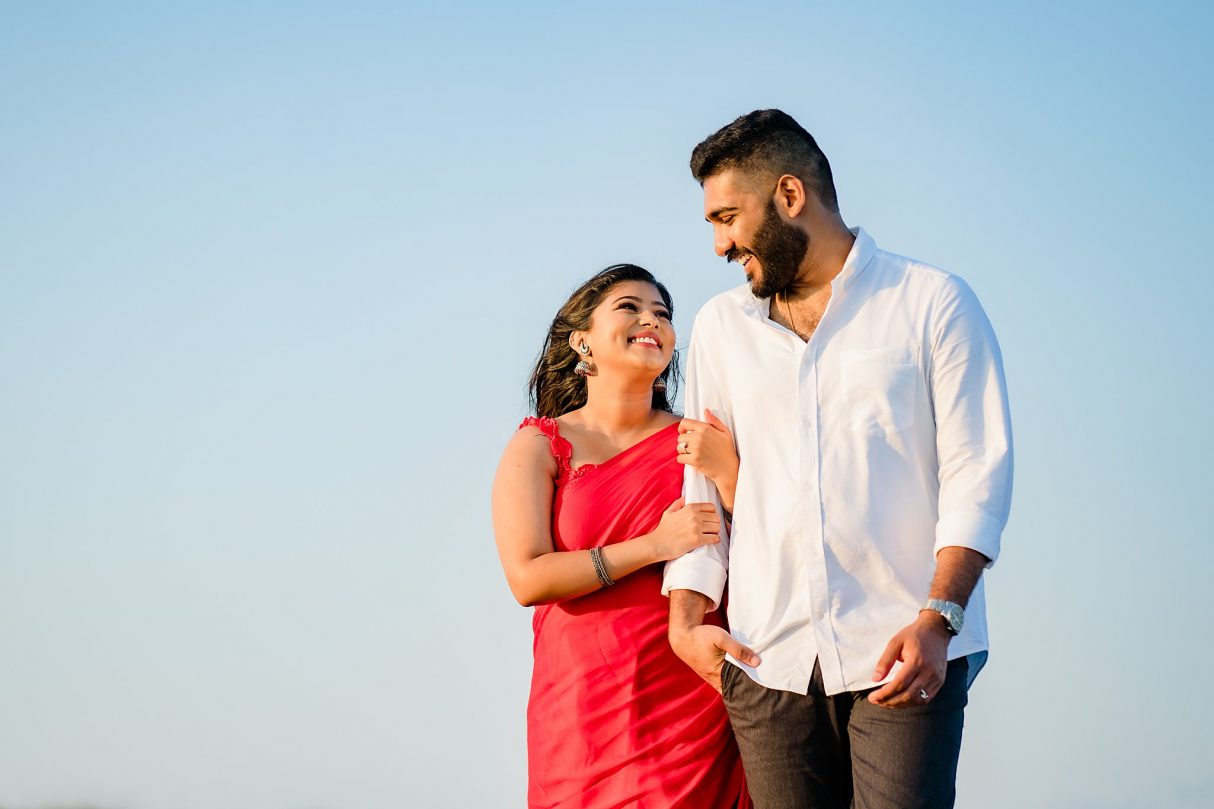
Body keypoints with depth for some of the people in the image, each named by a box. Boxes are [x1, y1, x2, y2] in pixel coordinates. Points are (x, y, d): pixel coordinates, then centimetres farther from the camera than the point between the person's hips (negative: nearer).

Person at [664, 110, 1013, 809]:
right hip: (768, 659, 4)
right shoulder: (721, 326, 18)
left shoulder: (933, 302, 4)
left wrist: (938, 619, -14)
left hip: (902, 653, -4)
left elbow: (977, 470, -2)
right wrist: (686, 620, 3)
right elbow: (699, 485, 18)